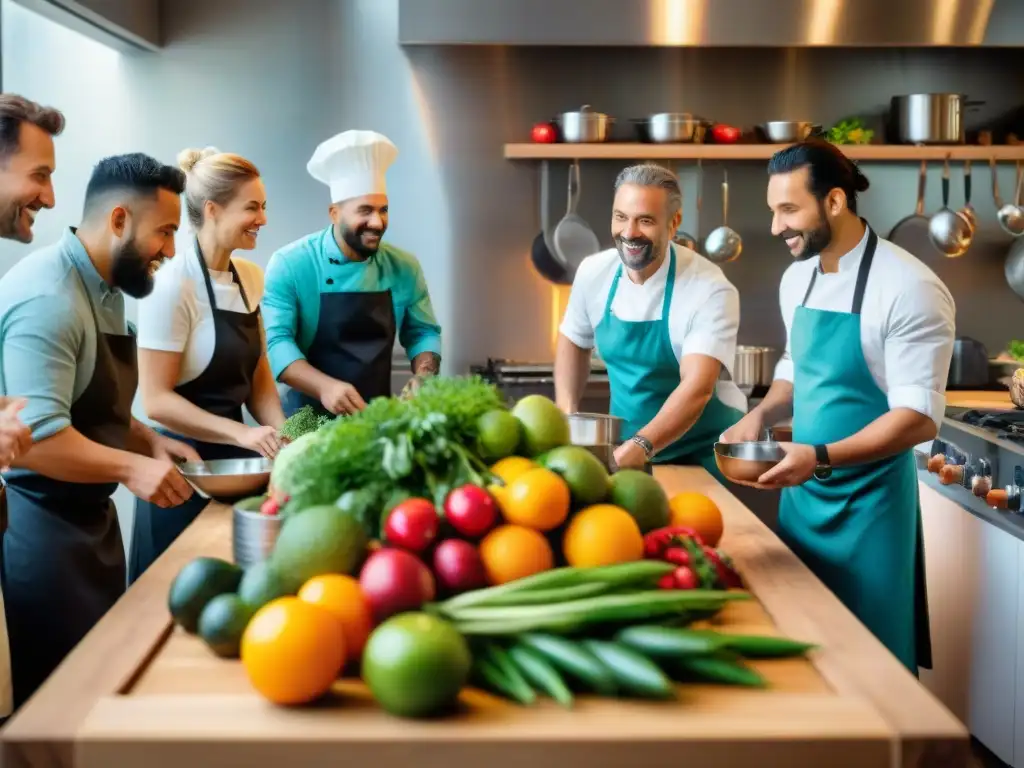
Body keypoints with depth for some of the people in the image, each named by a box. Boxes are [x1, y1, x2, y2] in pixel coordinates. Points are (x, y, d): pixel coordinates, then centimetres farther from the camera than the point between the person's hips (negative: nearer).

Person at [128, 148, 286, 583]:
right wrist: (241, 433, -26)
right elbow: (156, 400, -19)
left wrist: (281, 434, -7)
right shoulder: (174, 285, -18)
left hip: (233, 456, 7)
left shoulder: (251, 277, 4)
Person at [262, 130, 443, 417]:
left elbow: (422, 332, 12)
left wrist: (423, 376, -8)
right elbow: (276, 340, -15)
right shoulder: (289, 265, -9)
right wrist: (324, 386, -30)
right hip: (310, 420, -3)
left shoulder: (405, 268, 3)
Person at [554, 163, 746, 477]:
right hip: (627, 448, 4)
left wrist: (641, 447, -45)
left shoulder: (710, 290, -21)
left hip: (699, 458, -4)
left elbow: (697, 388, -31)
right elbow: (572, 341, 11)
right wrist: (567, 416, -2)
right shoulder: (593, 272, -6)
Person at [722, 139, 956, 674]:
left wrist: (821, 457, -29)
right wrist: (762, 415, -1)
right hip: (801, 493, 7)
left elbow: (920, 418, -20)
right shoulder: (797, 278, 5)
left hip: (867, 501, -7)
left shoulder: (909, 288, -18)